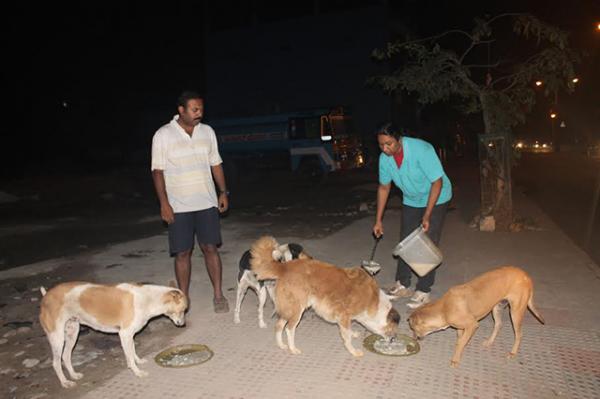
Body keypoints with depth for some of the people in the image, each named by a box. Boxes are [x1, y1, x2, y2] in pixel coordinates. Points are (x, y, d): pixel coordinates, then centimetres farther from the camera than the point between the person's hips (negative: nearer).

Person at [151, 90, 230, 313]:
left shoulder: (207, 132, 4)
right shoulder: (163, 135, -6)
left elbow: (215, 164, 11)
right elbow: (158, 171, -6)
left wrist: (223, 192, 5)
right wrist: (164, 203, -12)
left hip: (207, 202, 2)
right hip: (178, 206, -2)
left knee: (210, 248, 4)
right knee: (182, 253, 4)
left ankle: (218, 295, 15)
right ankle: (183, 298, 19)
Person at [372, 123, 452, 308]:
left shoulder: (421, 150, -33)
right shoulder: (385, 158, -15)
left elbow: (437, 182, -27)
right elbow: (384, 188, -2)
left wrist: (427, 216, -29)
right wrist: (378, 220, -1)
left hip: (435, 199, -5)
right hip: (411, 201, 6)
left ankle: (423, 291, 3)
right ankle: (403, 285, 20)